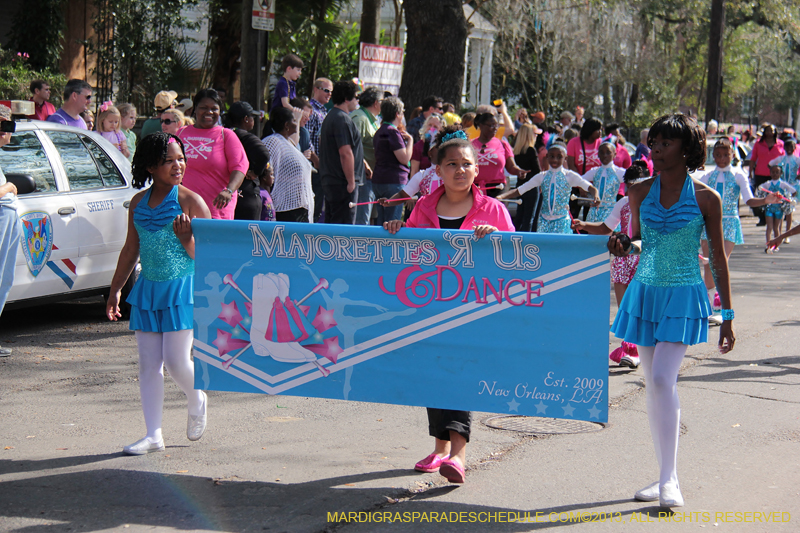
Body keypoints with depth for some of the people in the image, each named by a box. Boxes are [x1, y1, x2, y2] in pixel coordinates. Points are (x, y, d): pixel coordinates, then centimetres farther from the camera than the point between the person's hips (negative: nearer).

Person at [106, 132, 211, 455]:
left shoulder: (191, 201, -7)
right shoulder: (139, 202, 8)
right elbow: (131, 249, 18)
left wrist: (185, 237, -24)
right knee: (148, 364, 4)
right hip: (148, 288, 5)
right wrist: (115, 290, 18)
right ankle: (153, 435, 10)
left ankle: (197, 403, 25)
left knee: (176, 361, -8)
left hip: (183, 288, -5)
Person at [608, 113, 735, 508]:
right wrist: (625, 247, -7)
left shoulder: (705, 198, -7)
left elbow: (718, 258, -1)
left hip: (684, 298, -5)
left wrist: (727, 316, 0)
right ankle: (664, 476, 19)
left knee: (663, 379, -18)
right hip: (645, 294, 5)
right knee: (653, 384, 8)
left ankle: (670, 479, -13)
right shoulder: (640, 193, 3)